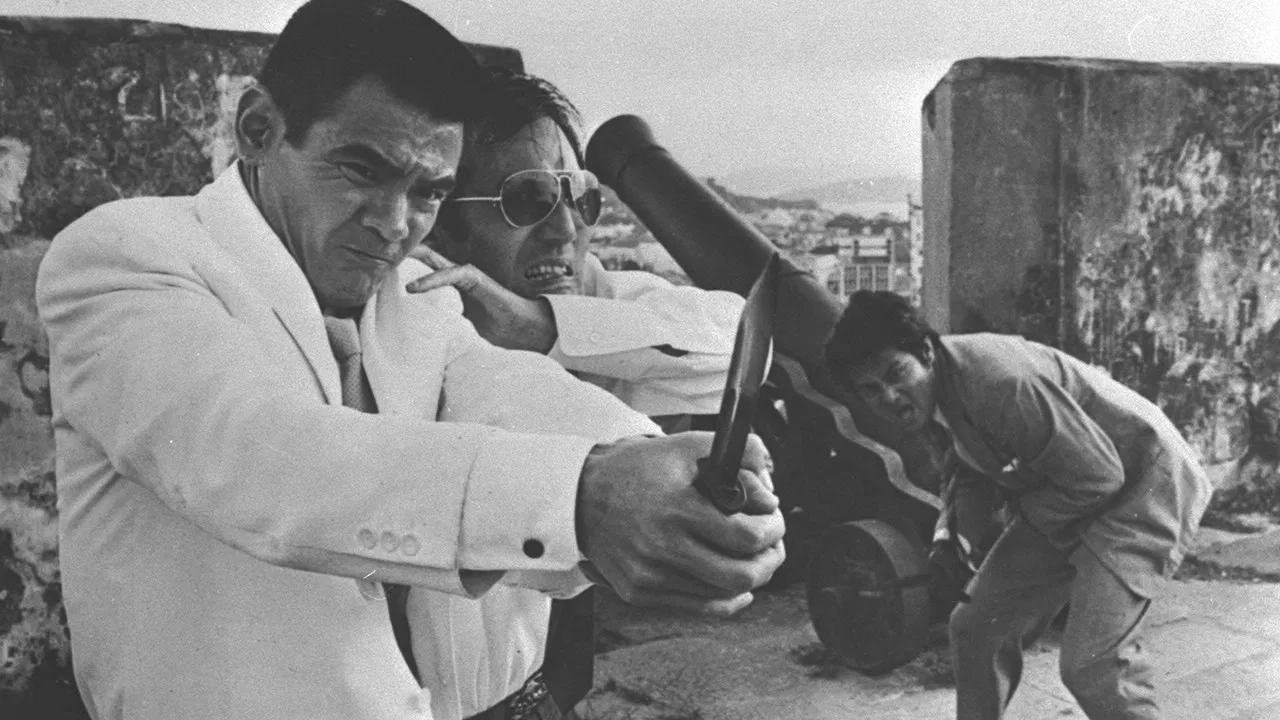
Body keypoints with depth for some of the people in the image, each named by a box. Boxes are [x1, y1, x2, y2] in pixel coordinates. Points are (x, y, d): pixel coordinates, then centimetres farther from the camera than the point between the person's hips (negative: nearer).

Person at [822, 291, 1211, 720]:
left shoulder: (999, 383, -33)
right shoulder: (928, 395, -6)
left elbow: (1099, 476, -26)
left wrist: (1022, 513, -13)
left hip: (1142, 481, -8)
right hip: (1065, 497, 9)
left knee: (1092, 663, -20)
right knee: (977, 626, 6)